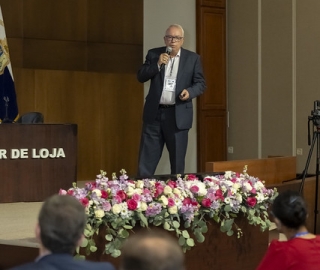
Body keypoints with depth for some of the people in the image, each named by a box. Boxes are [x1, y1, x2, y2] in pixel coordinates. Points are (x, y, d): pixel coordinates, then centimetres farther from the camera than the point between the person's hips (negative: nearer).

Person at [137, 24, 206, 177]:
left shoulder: (193, 58, 3)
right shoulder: (153, 54, 6)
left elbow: (201, 83, 3)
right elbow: (141, 77, 1)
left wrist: (189, 91, -18)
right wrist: (157, 64, -13)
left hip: (178, 115, -1)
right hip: (154, 113, 1)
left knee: (177, 162, 6)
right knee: (146, 161, 2)